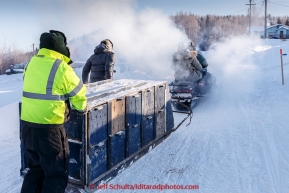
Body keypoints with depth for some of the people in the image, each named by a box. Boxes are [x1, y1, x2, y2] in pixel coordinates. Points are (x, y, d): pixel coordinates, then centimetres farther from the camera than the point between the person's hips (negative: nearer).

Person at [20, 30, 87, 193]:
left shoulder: (31, 63, 5)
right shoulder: (61, 68, -13)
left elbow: (37, 90, 11)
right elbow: (79, 93, -3)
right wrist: (82, 108, 17)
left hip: (28, 126, 7)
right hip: (49, 129, -7)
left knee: (35, 168, 24)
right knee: (56, 173, 10)